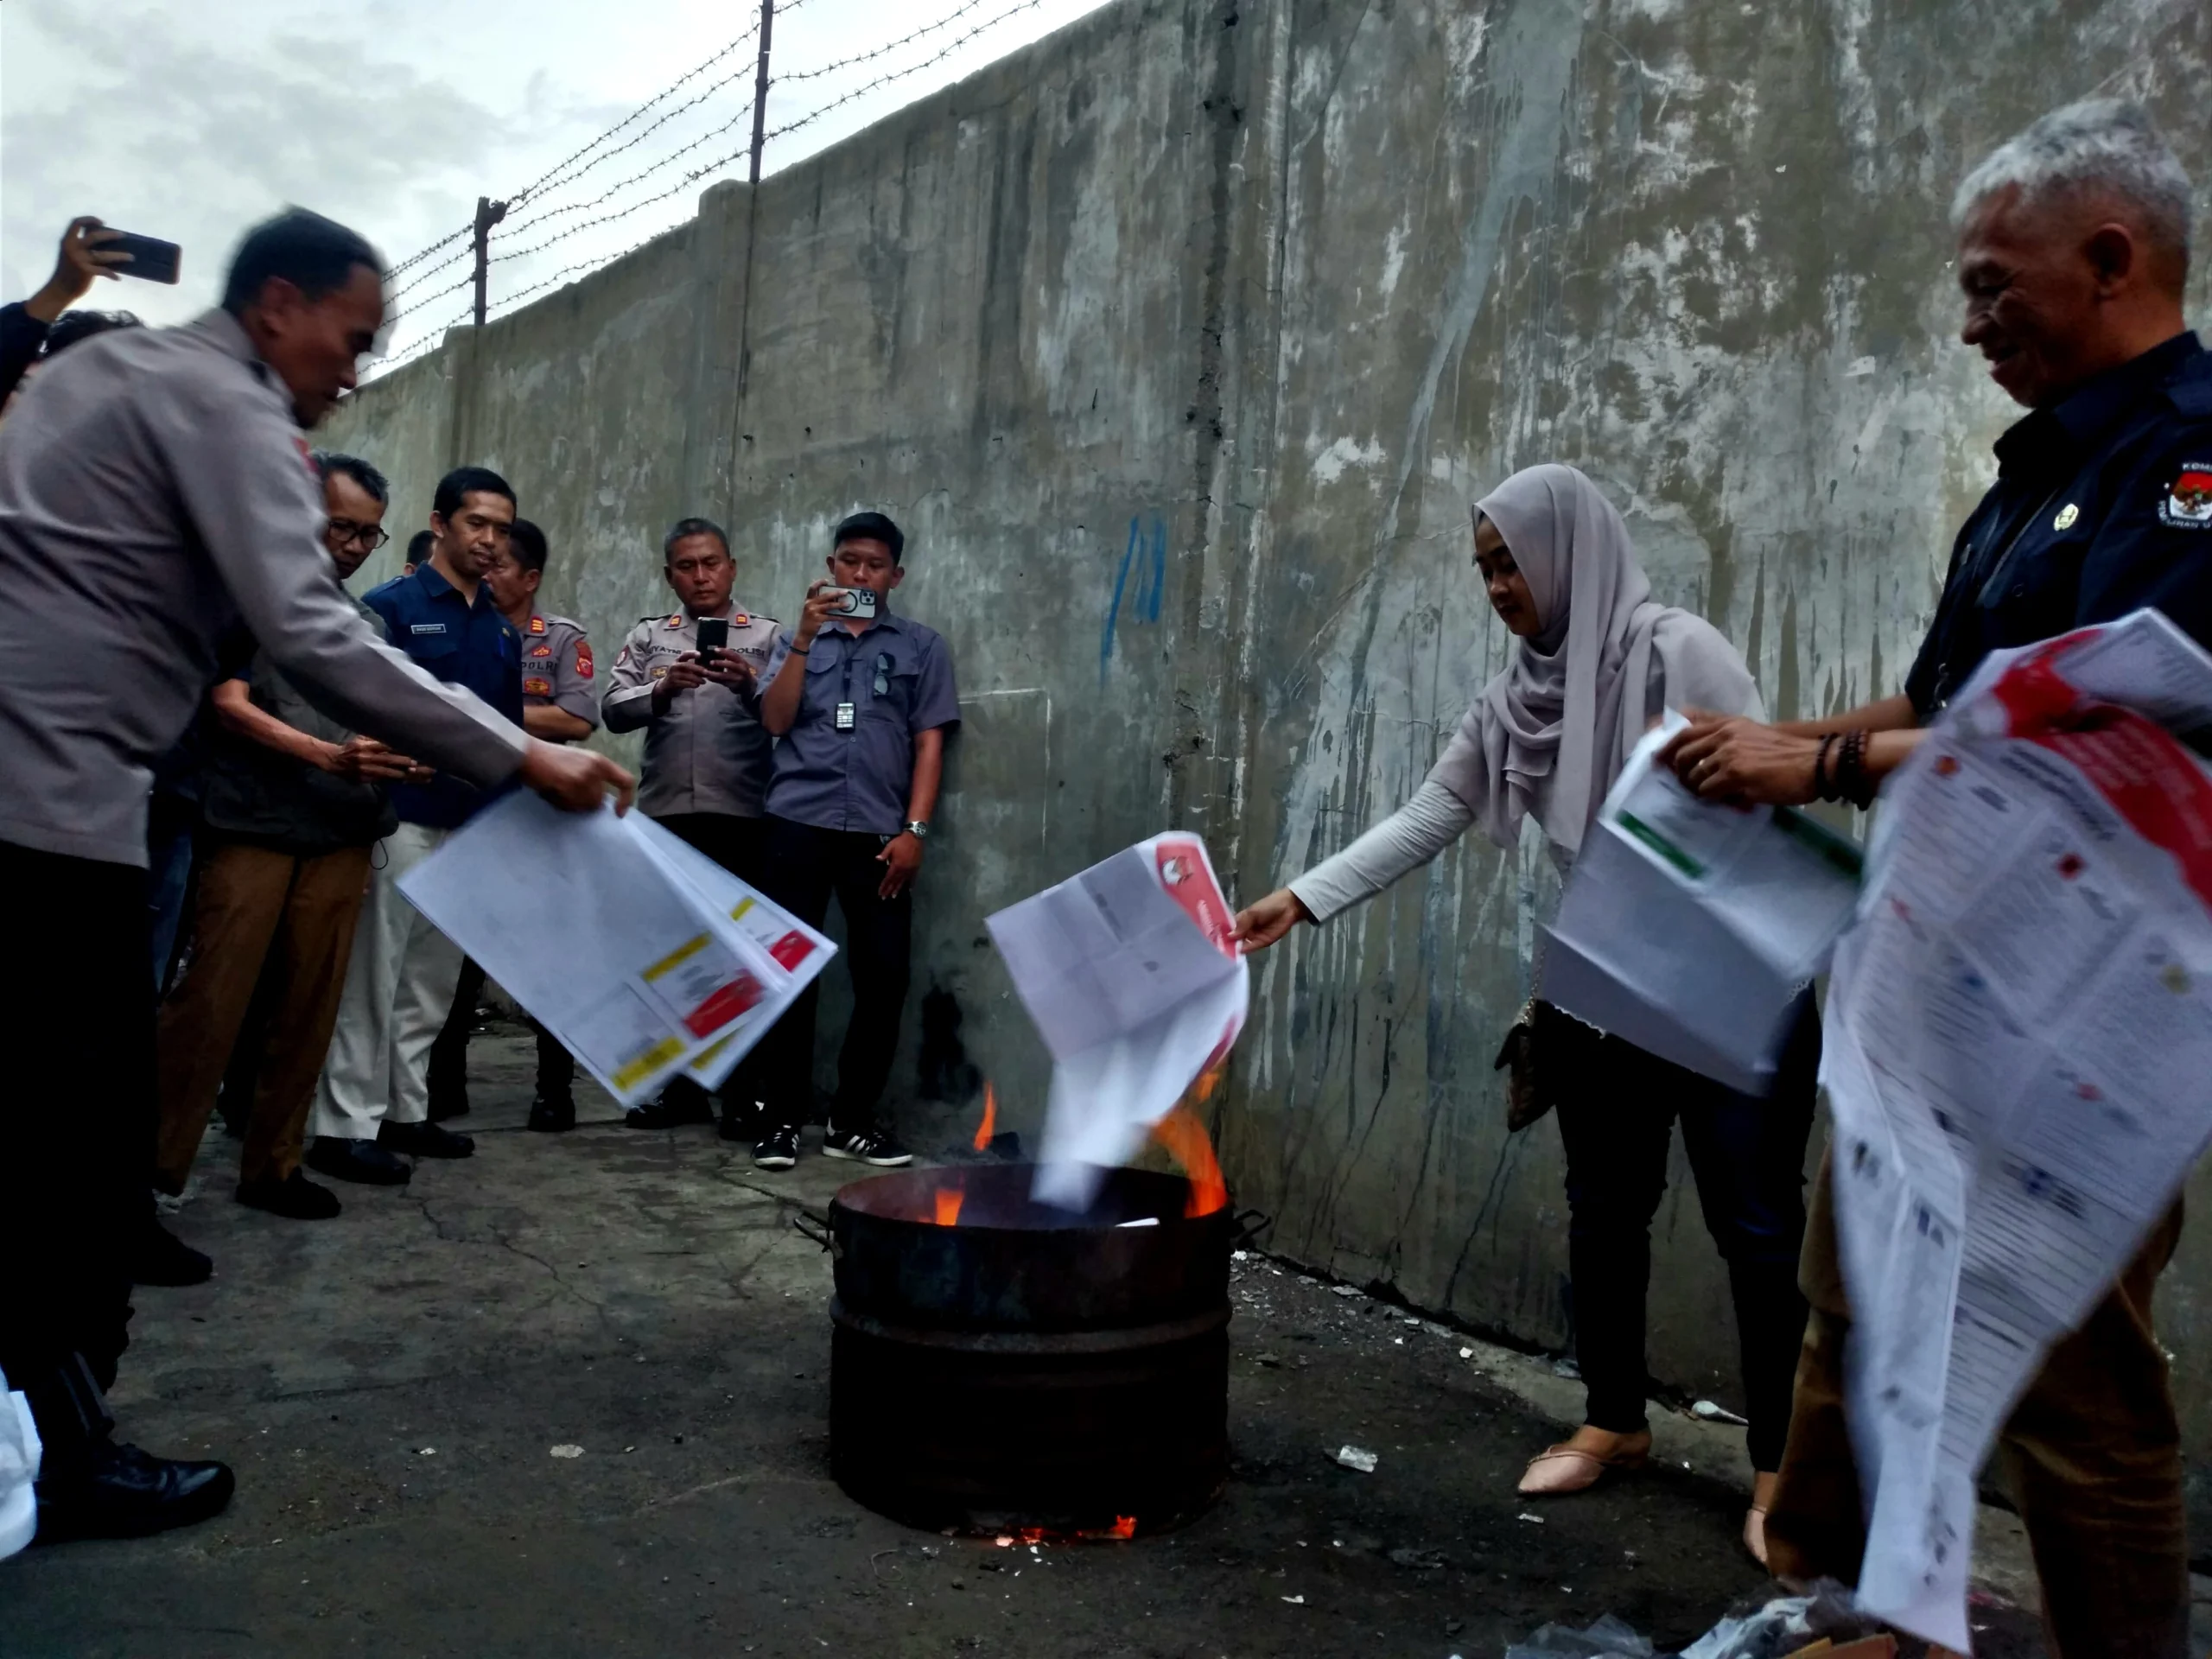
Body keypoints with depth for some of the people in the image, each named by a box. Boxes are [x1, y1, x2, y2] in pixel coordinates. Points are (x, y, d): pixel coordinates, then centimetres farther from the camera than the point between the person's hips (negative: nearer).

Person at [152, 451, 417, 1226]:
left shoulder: (367, 623, 19)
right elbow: (227, 706, -8)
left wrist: (405, 753, -3)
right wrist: (329, 756, -21)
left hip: (342, 835, 5)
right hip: (252, 826, -5)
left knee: (309, 1009, 5)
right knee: (210, 1002, -6)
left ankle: (272, 1163, 14)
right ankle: (153, 1164, 3)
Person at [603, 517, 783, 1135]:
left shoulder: (767, 635, 8)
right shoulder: (648, 637, 14)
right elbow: (613, 709, 3)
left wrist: (750, 683, -20)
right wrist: (661, 689, -15)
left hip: (741, 814, -3)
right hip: (664, 813, 3)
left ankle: (743, 1093, 7)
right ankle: (681, 1086, 17)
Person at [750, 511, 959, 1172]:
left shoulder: (922, 646, 12)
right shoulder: (798, 639, 15)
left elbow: (928, 744, 6)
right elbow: (775, 720, 1)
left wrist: (913, 830, -4)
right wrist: (806, 636, -7)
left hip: (878, 832, 0)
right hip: (798, 824, 0)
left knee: (884, 977, -1)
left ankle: (852, 1119, 12)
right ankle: (784, 1118, 10)